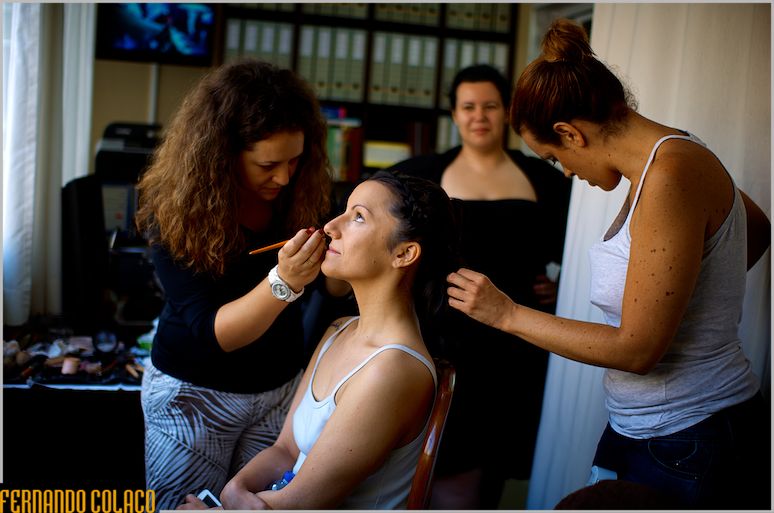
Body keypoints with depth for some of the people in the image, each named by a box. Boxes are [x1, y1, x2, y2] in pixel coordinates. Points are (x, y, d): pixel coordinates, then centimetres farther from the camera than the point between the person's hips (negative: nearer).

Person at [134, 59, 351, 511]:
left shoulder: (301, 192, -12)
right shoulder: (176, 211, -20)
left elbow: (334, 288, -2)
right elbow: (209, 332, -25)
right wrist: (282, 282, -41)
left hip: (283, 385, 3)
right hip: (194, 391, -3)